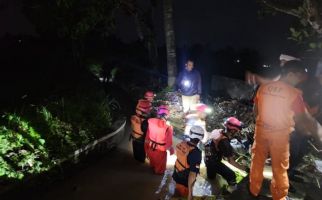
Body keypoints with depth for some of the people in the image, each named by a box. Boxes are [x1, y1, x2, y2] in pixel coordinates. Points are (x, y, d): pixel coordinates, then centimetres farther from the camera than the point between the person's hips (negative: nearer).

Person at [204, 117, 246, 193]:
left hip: (207, 158, 9)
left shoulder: (217, 131, -10)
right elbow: (231, 162, -29)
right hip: (213, 162, -9)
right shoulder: (225, 143, -33)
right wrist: (245, 168, -22)